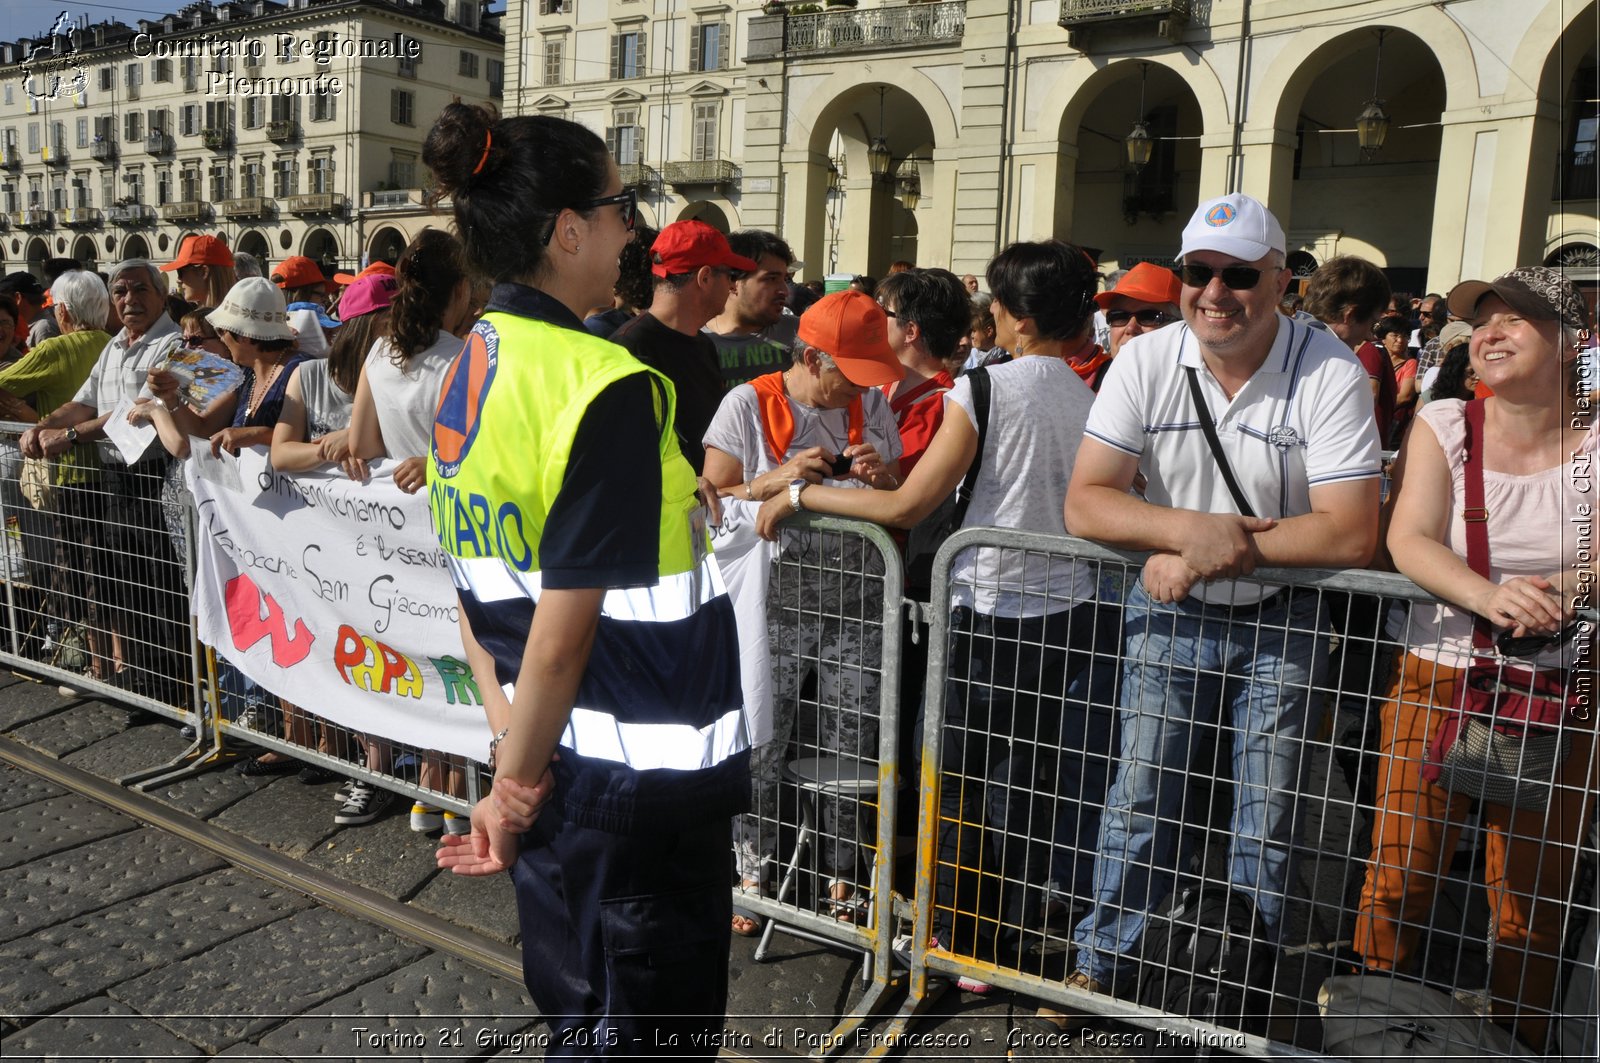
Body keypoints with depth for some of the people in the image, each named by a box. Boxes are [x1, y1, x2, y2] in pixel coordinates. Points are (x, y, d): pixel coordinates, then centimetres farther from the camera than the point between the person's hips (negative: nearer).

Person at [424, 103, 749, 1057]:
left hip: (553, 764, 8)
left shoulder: (470, 370, 5)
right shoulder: (607, 387, -22)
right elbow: (561, 637, -22)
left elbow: (475, 592, 7)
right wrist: (516, 789, -9)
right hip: (644, 789, -8)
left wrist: (512, 745, 7)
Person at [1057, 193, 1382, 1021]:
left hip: (1281, 621, -1)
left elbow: (1351, 533, -23)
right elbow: (1084, 503, -15)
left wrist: (1225, 548, -27)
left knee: (1267, 818, 10)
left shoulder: (1330, 376, -17)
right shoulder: (1145, 363, -11)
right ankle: (1102, 965, 27)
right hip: (1168, 612, 1)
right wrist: (1186, 529, -31)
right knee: (1138, 796, 8)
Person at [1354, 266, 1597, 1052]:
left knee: (1530, 900, 8)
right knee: (1396, 879, 2)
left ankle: (1517, 1043, 30)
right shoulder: (1443, 423, 0)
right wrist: (1489, 596, -31)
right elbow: (1408, 540, -13)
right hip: (1435, 683, 0)